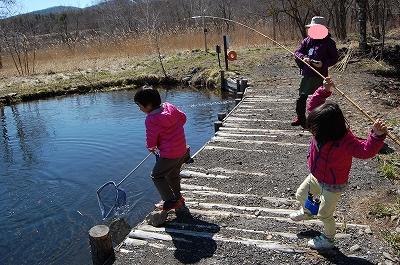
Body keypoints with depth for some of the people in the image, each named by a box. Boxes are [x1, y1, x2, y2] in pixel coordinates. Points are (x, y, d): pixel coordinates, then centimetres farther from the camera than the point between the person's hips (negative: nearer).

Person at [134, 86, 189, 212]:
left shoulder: (151, 120, -21)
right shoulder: (169, 107, -1)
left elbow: (151, 142, -14)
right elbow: (183, 117, 14)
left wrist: (151, 148, 9)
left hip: (169, 155, -8)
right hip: (182, 150, 8)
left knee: (157, 176, 10)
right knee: (173, 175, 26)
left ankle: (171, 201, 13)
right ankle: (177, 198, 42)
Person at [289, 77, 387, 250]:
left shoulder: (346, 142, -36)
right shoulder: (323, 129, -17)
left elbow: (366, 150, -46)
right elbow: (313, 106, -12)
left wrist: (377, 135, -62)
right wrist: (324, 91, -24)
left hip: (332, 186, -7)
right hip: (315, 177, 7)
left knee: (324, 214, 10)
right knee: (301, 195, 27)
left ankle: (328, 239, 39)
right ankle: (307, 212, 61)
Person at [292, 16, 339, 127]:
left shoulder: (329, 42, -2)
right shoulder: (307, 40, 8)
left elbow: (335, 58, -2)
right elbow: (297, 52, 5)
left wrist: (323, 63, -19)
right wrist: (304, 58, -17)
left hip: (320, 75, -3)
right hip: (307, 74, 4)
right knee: (302, 96, 7)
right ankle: (300, 117, 22)